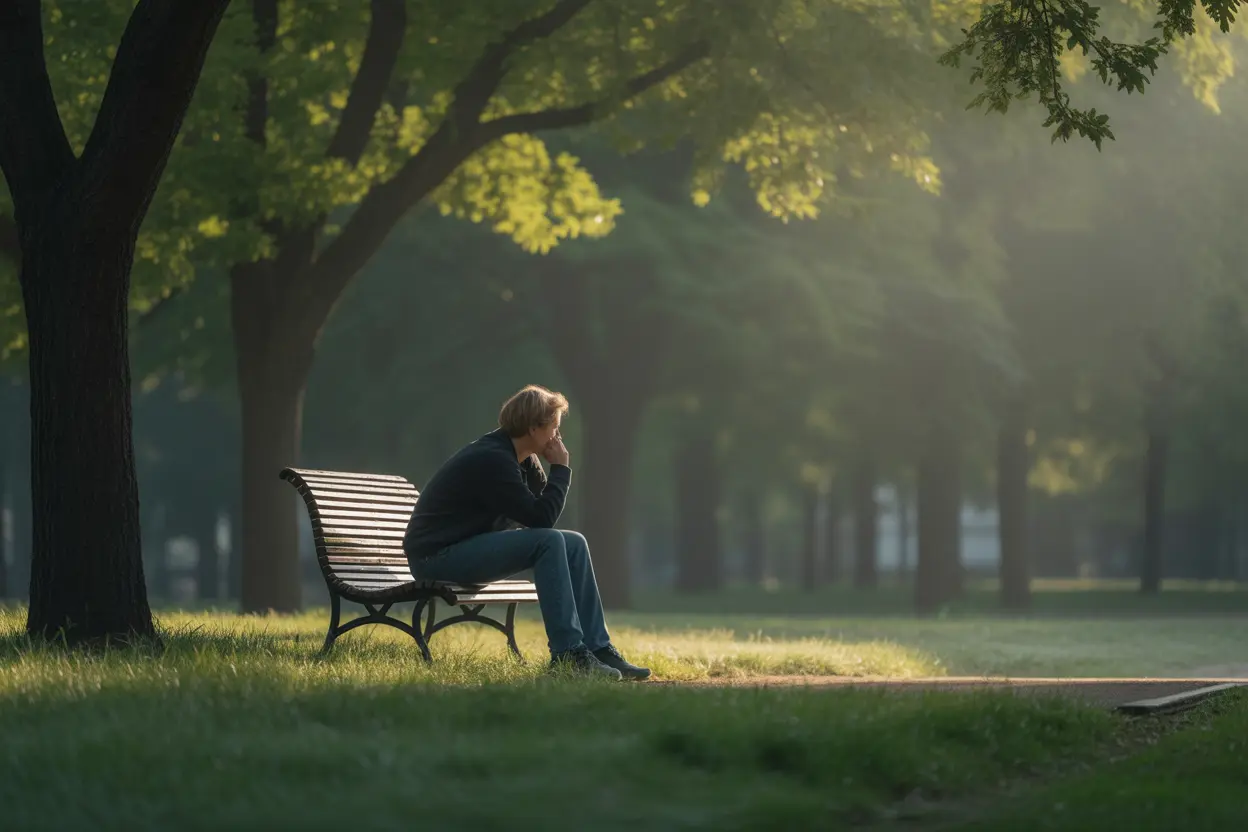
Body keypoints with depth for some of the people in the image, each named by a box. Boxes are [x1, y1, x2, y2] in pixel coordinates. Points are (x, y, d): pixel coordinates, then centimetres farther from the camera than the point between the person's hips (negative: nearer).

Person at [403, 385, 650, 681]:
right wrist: (560, 468, -13)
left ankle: (597, 649, 2)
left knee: (574, 544, 2)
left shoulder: (522, 459, 8)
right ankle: (567, 653, -23)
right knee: (548, 542, -25)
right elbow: (541, 518, -23)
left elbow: (542, 510, 11)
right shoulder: (492, 459, -22)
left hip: (472, 548, 10)